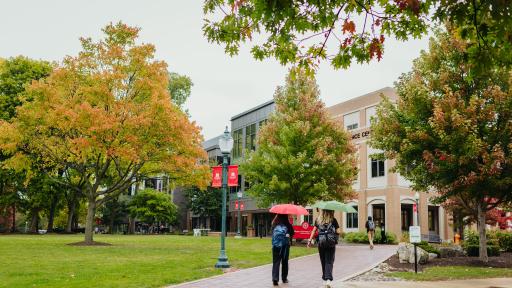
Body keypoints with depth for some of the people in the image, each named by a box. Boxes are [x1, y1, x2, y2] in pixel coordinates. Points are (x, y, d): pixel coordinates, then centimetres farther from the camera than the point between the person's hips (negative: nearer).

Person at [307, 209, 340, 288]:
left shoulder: (318, 220, 4)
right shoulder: (333, 220, -3)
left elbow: (314, 230, 0)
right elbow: (338, 232, -5)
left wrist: (309, 240, 2)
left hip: (321, 243, 3)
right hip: (331, 243, -2)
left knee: (323, 262, 14)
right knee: (329, 262, 0)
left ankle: (325, 280, 22)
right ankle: (328, 279, -16)